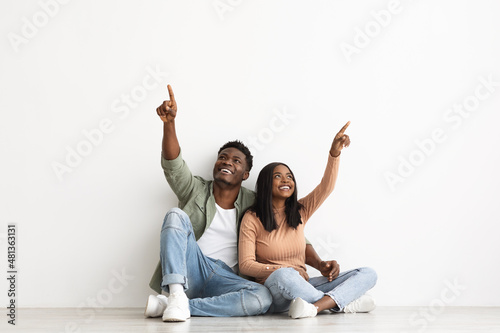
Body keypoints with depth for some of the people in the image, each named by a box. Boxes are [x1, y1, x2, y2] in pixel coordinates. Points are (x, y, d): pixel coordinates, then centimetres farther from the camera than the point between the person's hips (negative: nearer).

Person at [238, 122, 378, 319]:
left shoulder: (300, 211, 11)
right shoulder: (252, 219, -1)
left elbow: (326, 186, -3)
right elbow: (245, 265, -7)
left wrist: (334, 153, -18)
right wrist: (278, 270, -21)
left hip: (302, 287, 5)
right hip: (271, 289, -5)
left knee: (368, 274, -11)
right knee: (284, 276, -42)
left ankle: (316, 306, -35)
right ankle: (343, 301, -24)